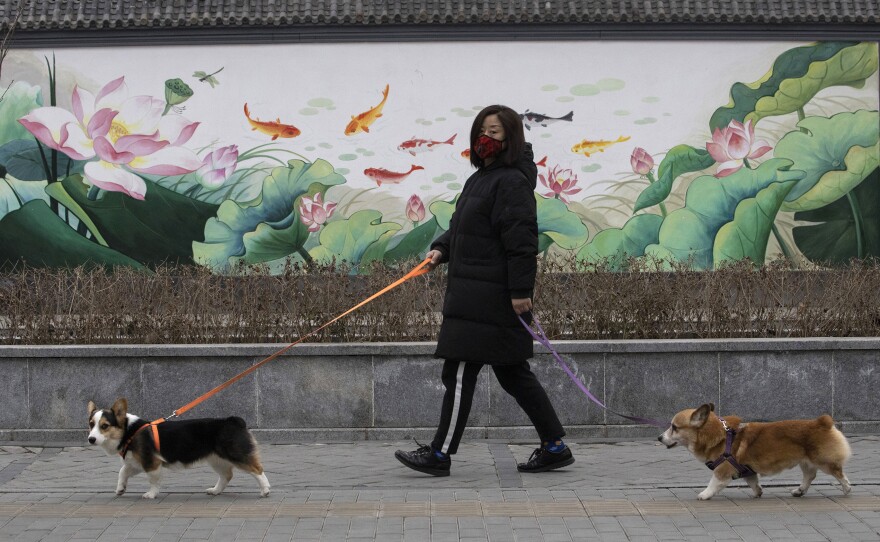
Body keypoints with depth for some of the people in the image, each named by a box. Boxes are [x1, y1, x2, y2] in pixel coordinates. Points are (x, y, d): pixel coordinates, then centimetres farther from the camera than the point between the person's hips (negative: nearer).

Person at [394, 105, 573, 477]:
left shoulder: (512, 181, -13)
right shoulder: (480, 178, 18)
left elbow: (521, 240, -18)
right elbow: (461, 226, 24)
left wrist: (520, 290, -22)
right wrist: (441, 249, 5)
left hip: (490, 296, -10)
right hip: (473, 293, 10)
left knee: (460, 372, -6)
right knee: (513, 373, 13)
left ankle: (440, 454, 0)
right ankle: (554, 446, 19)